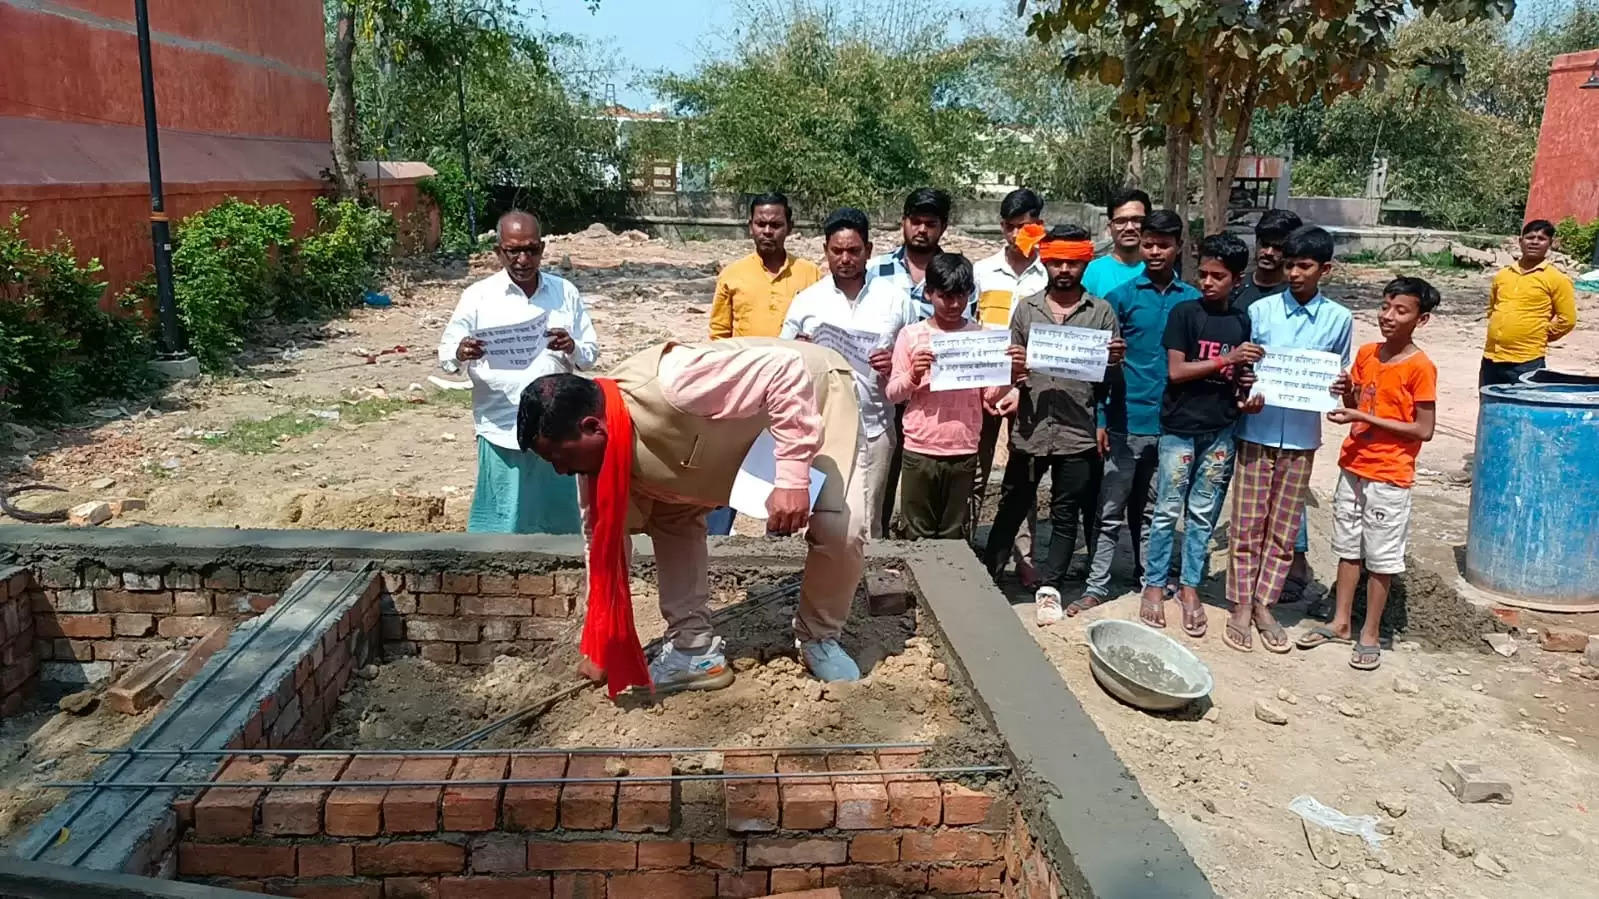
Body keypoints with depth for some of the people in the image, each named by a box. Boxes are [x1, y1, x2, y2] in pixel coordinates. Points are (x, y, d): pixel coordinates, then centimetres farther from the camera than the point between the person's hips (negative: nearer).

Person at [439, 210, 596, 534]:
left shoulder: (565, 293, 4)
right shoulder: (478, 296, -3)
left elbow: (591, 353, 7)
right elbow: (446, 352, -1)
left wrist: (573, 348, -16)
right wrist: (461, 354, -24)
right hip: (503, 431, -3)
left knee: (555, 520, 15)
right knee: (501, 525, 2)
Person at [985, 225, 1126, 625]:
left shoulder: (1101, 312, 4)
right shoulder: (1026, 309, 6)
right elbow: (1013, 368, 10)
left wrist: (1115, 362, -15)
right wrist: (1014, 379, -11)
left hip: (1077, 432, 0)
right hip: (1030, 429, 0)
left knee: (1065, 515, 9)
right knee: (1012, 508, 11)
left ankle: (1049, 587, 23)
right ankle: (986, 576, 23)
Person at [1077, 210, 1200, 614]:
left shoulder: (1193, 300, 4)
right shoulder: (1121, 296, -1)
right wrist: (1100, 417, -6)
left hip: (1172, 422, 2)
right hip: (1126, 421, -2)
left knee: (1150, 509, 15)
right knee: (1111, 510, 2)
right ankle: (1096, 586, 9)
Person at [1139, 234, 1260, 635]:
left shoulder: (1242, 321, 7)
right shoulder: (1185, 312, -4)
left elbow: (1240, 374, 17)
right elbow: (1176, 371, -11)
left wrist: (1246, 383, -5)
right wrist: (1227, 360, -16)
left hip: (1221, 431, 3)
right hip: (1180, 428, -3)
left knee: (1203, 515, 9)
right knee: (1167, 511, 2)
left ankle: (1190, 587, 21)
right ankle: (1154, 585, 14)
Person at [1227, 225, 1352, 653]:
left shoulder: (1339, 319, 2)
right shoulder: (1260, 310, -2)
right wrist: (1246, 396, -16)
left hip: (1302, 437, 1)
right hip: (1257, 431, -1)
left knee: (1283, 528, 9)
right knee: (1248, 524, 5)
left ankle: (1263, 604, 22)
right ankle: (1240, 605, 16)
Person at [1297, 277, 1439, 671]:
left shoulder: (1420, 367, -14)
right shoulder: (1366, 354, 5)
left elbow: (1424, 429, -15)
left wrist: (1364, 417, -20)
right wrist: (1347, 394, -6)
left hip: (1390, 476, -6)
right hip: (1353, 467, 6)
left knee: (1381, 557, 4)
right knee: (1348, 547, 15)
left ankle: (1370, 635, 16)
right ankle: (1341, 622, 27)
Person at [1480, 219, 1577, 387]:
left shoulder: (1556, 279, -2)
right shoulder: (1502, 275, 12)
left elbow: (1567, 319, -3)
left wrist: (1540, 337, 2)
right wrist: (1499, 331, 14)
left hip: (1527, 362, -5)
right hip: (1491, 358, 5)